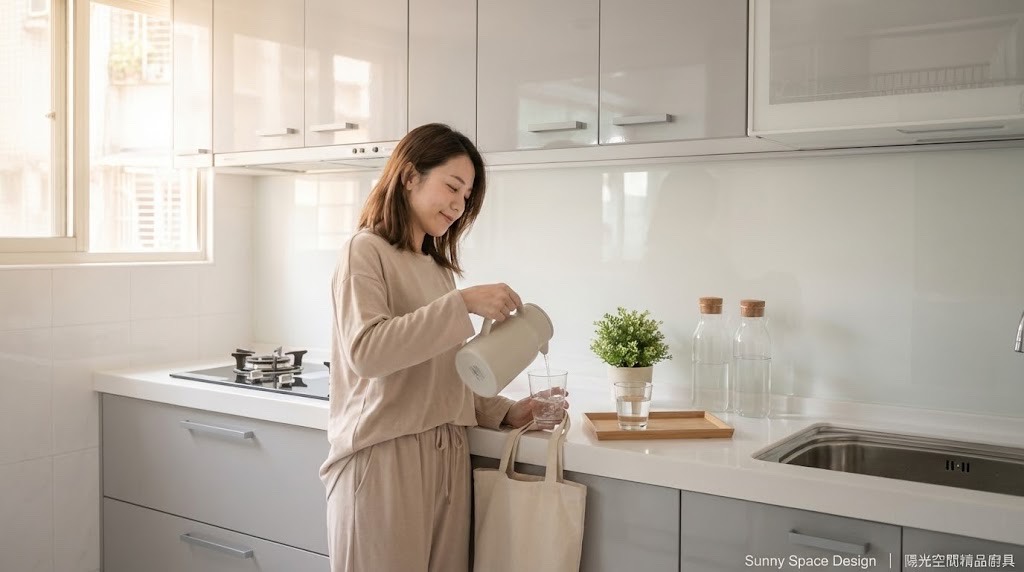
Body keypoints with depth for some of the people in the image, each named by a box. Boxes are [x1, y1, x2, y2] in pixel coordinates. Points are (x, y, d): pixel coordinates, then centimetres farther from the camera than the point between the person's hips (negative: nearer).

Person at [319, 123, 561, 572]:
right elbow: (365, 350, -20)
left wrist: (507, 413, 3)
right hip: (384, 457, -6)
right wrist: (462, 303, -21)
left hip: (446, 456, 7)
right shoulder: (366, 251, -4)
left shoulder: (437, 267, 17)